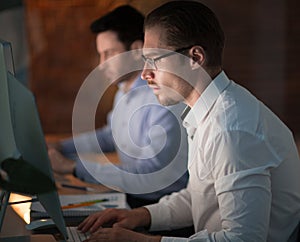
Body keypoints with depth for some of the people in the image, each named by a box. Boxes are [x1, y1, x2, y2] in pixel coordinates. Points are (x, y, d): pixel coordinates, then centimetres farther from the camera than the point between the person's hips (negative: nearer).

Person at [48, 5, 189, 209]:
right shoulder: (125, 91, 10)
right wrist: (59, 148, 15)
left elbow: (150, 176, -27)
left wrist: (73, 167, -24)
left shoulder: (166, 100, -22)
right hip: (132, 200, 8)